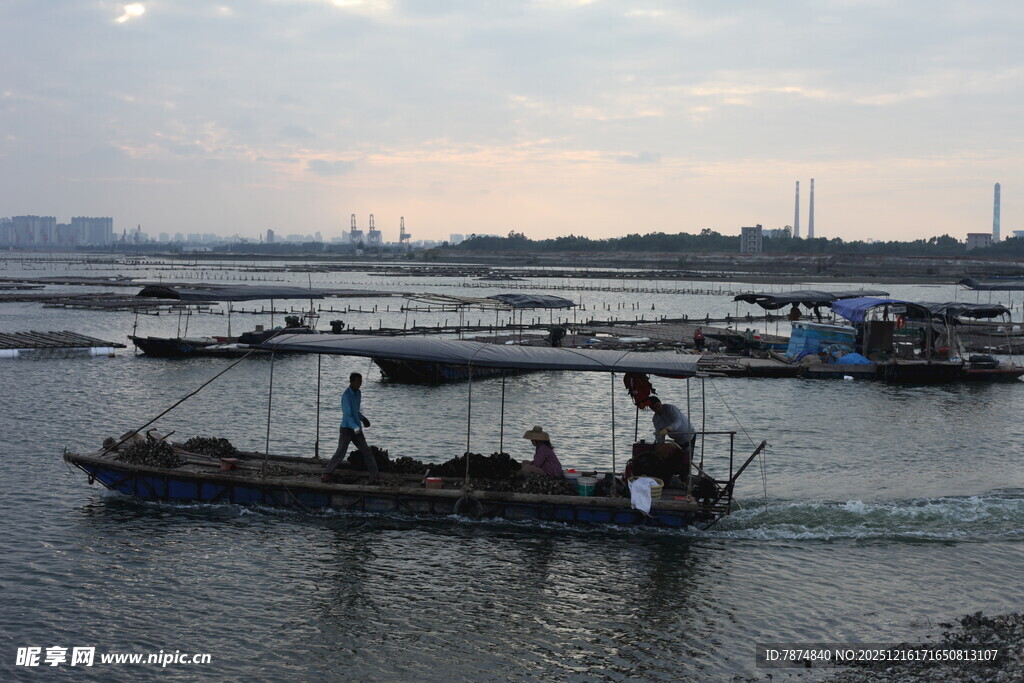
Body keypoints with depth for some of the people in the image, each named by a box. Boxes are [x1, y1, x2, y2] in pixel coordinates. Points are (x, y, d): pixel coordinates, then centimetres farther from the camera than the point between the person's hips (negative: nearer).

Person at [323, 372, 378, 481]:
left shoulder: (358, 393, 11)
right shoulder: (346, 396, -17)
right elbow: (347, 414, -26)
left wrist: (363, 418, 11)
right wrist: (355, 427, -38)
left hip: (356, 429, 8)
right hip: (347, 428, -8)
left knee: (366, 451, 7)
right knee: (340, 452, -10)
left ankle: (375, 474, 11)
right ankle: (326, 473, -2)